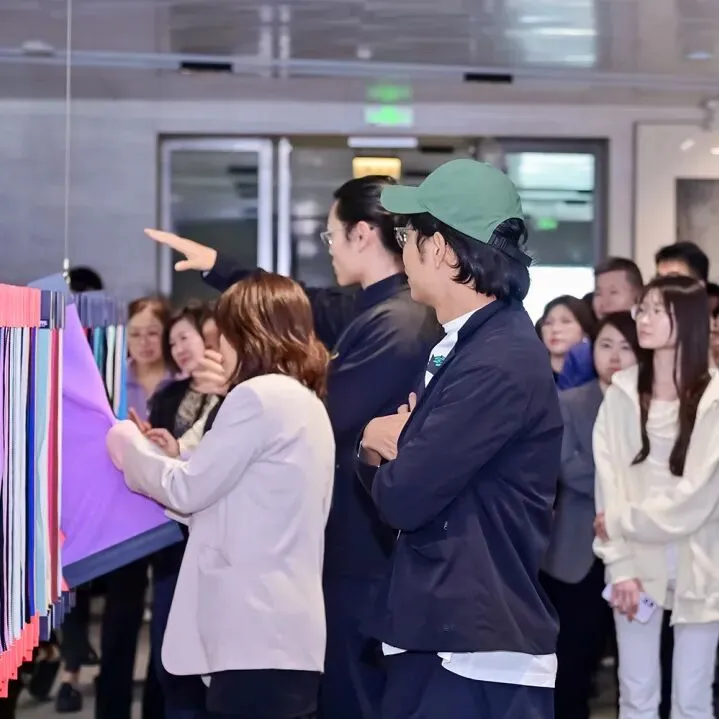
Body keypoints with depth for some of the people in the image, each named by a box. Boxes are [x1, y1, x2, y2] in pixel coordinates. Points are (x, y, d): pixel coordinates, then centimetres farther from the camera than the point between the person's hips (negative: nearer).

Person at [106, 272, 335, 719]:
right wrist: (158, 460, 24)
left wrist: (130, 447, 9)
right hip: (286, 626, 9)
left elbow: (189, 489, -8)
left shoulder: (259, 395, -11)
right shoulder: (309, 402, 17)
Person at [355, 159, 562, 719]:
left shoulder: (499, 364, -20)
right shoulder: (469, 343, 13)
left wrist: (384, 446, 0)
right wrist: (381, 450, -6)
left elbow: (403, 497, -21)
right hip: (439, 636, 9)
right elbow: (392, 480, 16)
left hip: (479, 652, -9)